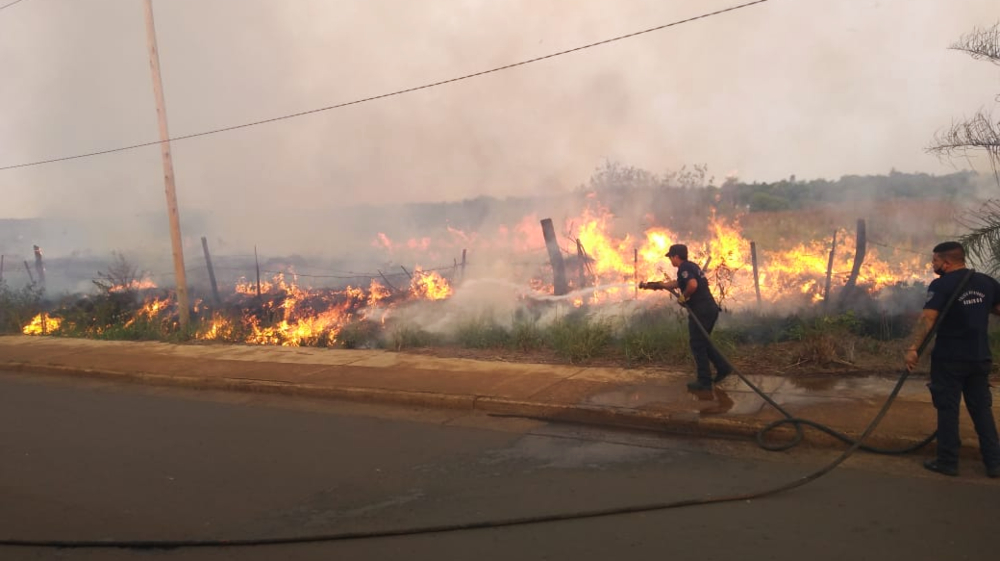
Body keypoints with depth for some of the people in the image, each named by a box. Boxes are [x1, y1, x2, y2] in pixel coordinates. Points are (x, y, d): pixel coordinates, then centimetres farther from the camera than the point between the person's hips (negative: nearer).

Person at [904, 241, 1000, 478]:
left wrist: (913, 348, -29)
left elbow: (927, 318, -24)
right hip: (980, 357, 6)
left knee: (948, 409, 3)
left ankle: (948, 462, 7)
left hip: (949, 359, -5)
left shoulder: (941, 285, -13)